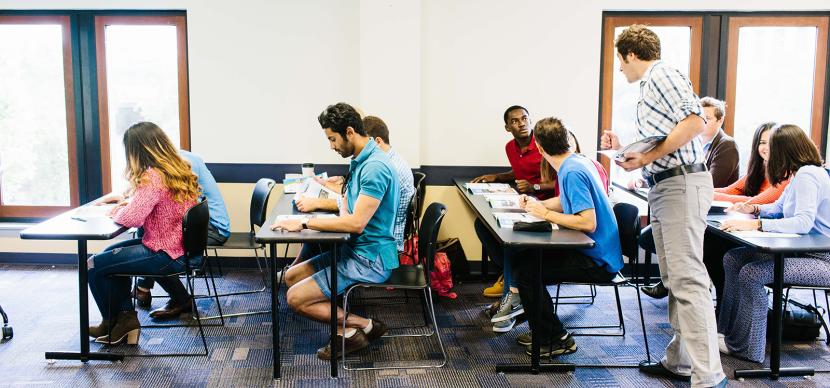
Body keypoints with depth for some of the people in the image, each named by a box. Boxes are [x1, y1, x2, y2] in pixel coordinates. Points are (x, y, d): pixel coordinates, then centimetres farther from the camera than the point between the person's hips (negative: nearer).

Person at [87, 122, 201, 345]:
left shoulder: (153, 178, -22)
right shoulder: (179, 170, 6)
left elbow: (131, 218, -29)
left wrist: (117, 210, -7)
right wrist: (129, 202, 7)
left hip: (166, 255, -10)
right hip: (182, 248, 10)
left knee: (94, 265, 6)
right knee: (111, 254, 25)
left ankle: (113, 325, 25)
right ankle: (125, 318, 24)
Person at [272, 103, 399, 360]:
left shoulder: (375, 167, -23)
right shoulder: (359, 160, 9)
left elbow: (356, 223, -28)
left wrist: (305, 223, -23)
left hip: (371, 259, -10)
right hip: (354, 249, 10)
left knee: (296, 298, -10)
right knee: (291, 276, 12)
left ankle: (364, 325, 2)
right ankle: (345, 330, 7)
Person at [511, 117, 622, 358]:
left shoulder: (572, 172, -21)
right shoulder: (577, 162, 9)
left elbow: (588, 223, -28)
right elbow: (566, 202, 24)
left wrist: (545, 214, -19)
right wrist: (536, 204, 8)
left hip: (597, 261, -10)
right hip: (595, 253, 10)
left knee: (525, 270, -16)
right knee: (525, 256, 14)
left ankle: (555, 339, -2)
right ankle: (542, 330, 22)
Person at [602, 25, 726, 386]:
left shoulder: (662, 75, -5)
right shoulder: (649, 87, 24)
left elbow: (695, 121, -19)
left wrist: (647, 156, -18)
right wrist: (623, 147, 25)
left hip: (682, 183, -11)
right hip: (663, 188, 11)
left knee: (687, 279, -14)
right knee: (673, 280, 11)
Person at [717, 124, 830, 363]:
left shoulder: (808, 176, -19)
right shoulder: (800, 175, 12)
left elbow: (803, 222, -32)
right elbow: (779, 208, 26)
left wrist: (754, 224, -38)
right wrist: (754, 209, 5)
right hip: (804, 252, 10)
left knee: (751, 274, -26)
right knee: (733, 259, 2)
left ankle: (746, 347, -11)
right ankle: (729, 332, 5)